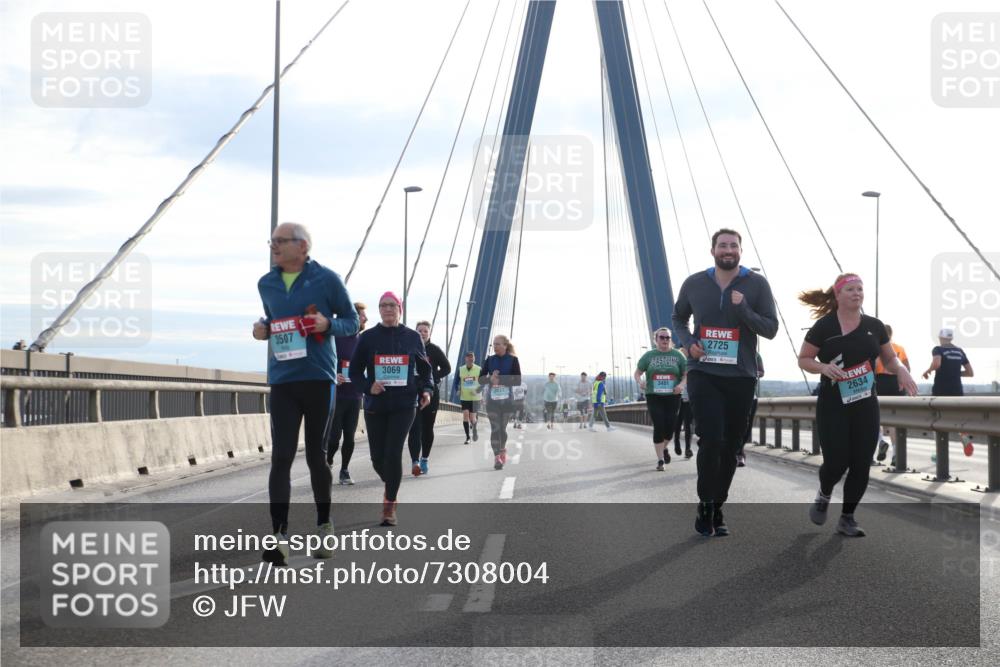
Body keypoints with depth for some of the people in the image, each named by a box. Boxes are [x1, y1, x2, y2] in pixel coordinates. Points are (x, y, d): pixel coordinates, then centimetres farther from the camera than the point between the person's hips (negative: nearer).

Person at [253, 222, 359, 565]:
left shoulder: (327, 279, -2)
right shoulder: (266, 284, 11)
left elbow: (351, 321, 5)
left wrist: (328, 324, -16)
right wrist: (262, 329, 2)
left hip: (319, 379, -2)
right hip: (282, 381, 3)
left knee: (317, 456, 8)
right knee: (281, 457, -8)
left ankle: (324, 526, 28)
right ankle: (279, 536, -12)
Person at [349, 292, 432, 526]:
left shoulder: (412, 337, 4)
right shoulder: (368, 338, 2)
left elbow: (424, 368, 14)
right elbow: (355, 371, 5)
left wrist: (426, 389, -3)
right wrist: (368, 386, -14)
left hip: (404, 405, -1)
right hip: (375, 406, 1)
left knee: (393, 454, -12)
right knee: (378, 457, 4)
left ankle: (390, 507, -2)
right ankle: (391, 487, 37)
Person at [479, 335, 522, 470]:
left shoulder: (513, 360, -2)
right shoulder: (490, 360, 5)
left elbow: (518, 381, -7)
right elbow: (481, 379, 5)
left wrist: (500, 380, -17)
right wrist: (490, 379, -16)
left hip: (506, 399, -1)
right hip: (492, 398, 1)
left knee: (502, 428, 7)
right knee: (495, 428, -8)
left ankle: (502, 448, 34)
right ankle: (497, 457, -10)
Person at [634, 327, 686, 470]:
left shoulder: (677, 355, 6)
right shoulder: (649, 356, 5)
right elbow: (637, 373, 10)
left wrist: (682, 384, -14)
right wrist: (640, 381, -13)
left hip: (672, 396, 1)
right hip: (654, 397, -1)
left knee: (670, 425, 2)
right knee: (658, 426, -11)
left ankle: (665, 447, 35)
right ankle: (660, 459, -6)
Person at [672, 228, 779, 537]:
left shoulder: (757, 284, -2)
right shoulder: (694, 284, 3)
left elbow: (770, 329, -5)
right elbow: (679, 319, 18)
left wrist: (744, 309, -21)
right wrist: (687, 342, -3)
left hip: (740, 376, 1)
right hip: (703, 373, -1)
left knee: (730, 446, 9)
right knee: (711, 440, -15)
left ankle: (717, 508, 23)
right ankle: (705, 506, 1)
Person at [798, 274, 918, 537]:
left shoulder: (874, 326, 4)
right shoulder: (824, 327, -7)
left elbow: (890, 359, 13)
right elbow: (803, 360, -1)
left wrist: (901, 370, -9)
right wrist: (823, 367, -21)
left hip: (866, 406, 4)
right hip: (832, 406, -4)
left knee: (861, 464, 1)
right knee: (836, 462, -8)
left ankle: (847, 518, 15)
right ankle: (824, 496, 26)